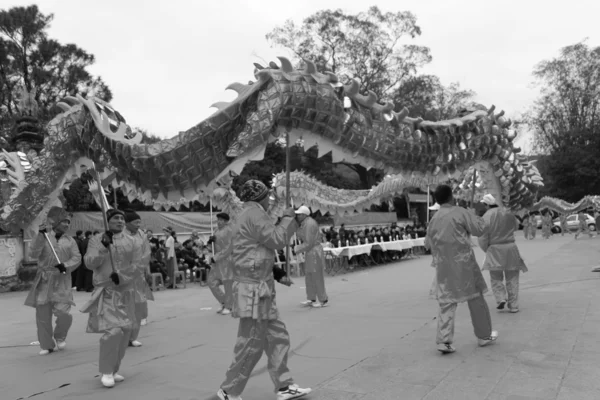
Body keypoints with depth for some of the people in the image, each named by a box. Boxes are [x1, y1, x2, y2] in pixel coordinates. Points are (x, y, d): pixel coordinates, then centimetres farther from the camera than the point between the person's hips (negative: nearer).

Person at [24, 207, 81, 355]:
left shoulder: (70, 240, 6)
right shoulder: (44, 238, 2)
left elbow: (77, 258, -1)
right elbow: (34, 254, -11)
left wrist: (65, 265, -19)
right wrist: (40, 236, -19)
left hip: (62, 281, 0)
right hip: (44, 281, 0)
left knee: (63, 312, -11)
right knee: (42, 314, 5)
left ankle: (59, 337, 19)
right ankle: (47, 345, 22)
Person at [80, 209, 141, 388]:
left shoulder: (131, 241, 6)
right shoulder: (97, 240, 0)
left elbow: (138, 265, 1)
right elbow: (90, 263, -10)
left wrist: (121, 276, -14)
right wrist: (103, 247, -22)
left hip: (126, 292, 4)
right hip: (106, 292, -4)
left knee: (125, 332, 8)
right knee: (113, 331, -17)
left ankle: (113, 370, 25)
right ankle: (106, 371, 1)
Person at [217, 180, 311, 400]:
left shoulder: (245, 216, 18)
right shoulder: (254, 213, -12)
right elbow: (277, 240, -16)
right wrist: (288, 218, -3)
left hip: (259, 287, 10)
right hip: (254, 288, -10)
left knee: (277, 336, 12)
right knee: (251, 344, -2)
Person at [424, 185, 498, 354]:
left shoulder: (434, 219, 5)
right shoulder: (460, 212, -8)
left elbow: (428, 243, 14)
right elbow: (480, 229, -5)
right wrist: (475, 213, 10)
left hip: (444, 266, 3)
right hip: (463, 263, -3)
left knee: (447, 303, 6)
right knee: (476, 299, 13)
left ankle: (444, 340, -4)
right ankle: (484, 336, 26)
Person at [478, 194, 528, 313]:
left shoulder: (486, 217, -11)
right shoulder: (508, 213, 3)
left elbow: (482, 239, -12)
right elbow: (516, 226, 25)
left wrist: (486, 250, 5)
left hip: (495, 250, -3)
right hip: (511, 248, 3)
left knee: (496, 278, 14)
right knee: (512, 278, 11)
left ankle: (501, 298, -5)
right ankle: (513, 306, 10)